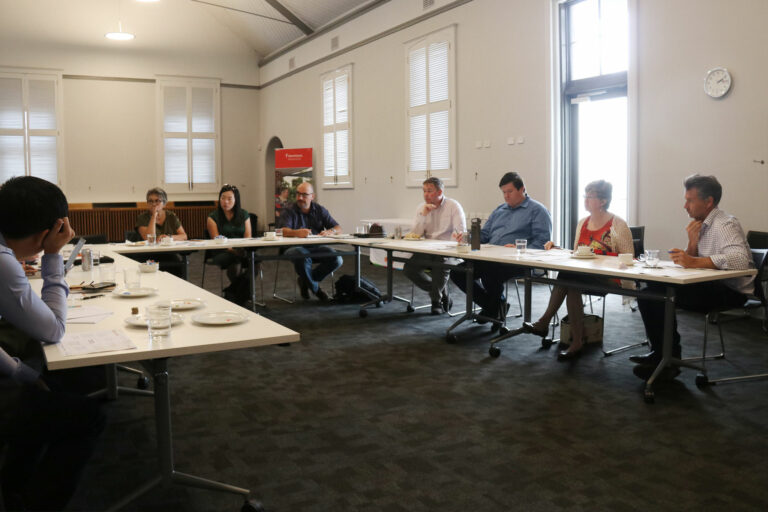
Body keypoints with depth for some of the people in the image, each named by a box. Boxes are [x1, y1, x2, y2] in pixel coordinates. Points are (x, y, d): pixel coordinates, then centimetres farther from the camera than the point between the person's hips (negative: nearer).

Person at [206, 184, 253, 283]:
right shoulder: (213, 217, 6)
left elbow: (248, 237, 7)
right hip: (222, 253, -3)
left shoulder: (244, 215, 14)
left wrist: (243, 249, -16)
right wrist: (232, 250, -22)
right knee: (236, 259, -37)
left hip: (241, 251, 3)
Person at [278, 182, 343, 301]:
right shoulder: (290, 211, 1)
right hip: (295, 247, -4)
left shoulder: (320, 210, 11)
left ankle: (305, 281, -1)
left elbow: (338, 229, 3)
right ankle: (315, 288, -8)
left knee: (337, 259, -22)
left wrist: (330, 232, -23)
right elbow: (282, 231, -18)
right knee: (304, 258, -38)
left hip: (316, 248, 4)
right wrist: (296, 233, -41)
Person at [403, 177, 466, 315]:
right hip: (428, 251, 5)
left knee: (441, 262, -36)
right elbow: (415, 235, 1)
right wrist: (423, 214, -10)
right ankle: (442, 294, -2)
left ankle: (437, 301, -13)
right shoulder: (422, 208, 10)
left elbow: (461, 232, -9)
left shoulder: (453, 206, -2)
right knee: (409, 267, -19)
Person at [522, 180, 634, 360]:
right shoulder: (582, 223, 19)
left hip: (609, 279, -6)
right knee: (570, 281, -30)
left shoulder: (618, 225, 0)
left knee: (568, 277, -31)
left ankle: (544, 322, -24)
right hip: (582, 275, 6)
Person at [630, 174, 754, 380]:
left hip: (731, 291, -9)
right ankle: (660, 353, 5)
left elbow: (740, 260, -33)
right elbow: (686, 263, 11)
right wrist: (692, 242, -8)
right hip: (711, 285, 9)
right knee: (650, 292, -2)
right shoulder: (701, 225, 12)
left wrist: (695, 262, -35)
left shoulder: (725, 224, -16)